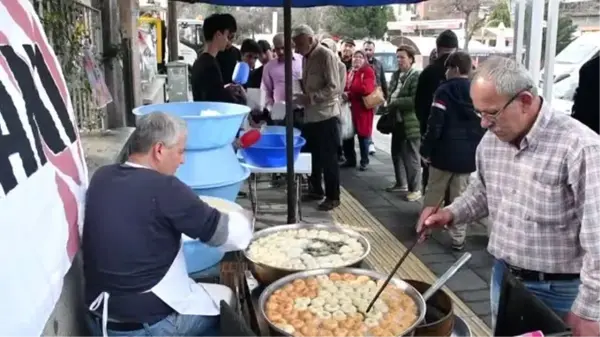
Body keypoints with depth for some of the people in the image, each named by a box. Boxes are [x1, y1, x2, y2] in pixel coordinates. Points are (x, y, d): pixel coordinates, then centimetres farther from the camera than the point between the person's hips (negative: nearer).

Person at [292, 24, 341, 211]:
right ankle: (316, 189, 29)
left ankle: (333, 197, 10)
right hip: (310, 115, 8)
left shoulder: (326, 56, -13)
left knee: (328, 158, 0)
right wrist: (300, 96, 3)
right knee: (313, 155, 15)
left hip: (325, 115, -8)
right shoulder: (306, 58, 12)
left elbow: (334, 88, -19)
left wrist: (310, 98, -23)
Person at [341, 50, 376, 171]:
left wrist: (349, 93, -11)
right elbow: (345, 87, 15)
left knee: (363, 135, 3)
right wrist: (344, 93, -10)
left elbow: (366, 89, -20)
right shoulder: (350, 72, 15)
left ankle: (364, 161, 15)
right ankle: (350, 159, 23)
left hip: (363, 108, -7)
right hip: (350, 107, 7)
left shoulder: (368, 71, -7)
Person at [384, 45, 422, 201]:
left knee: (411, 157, -1)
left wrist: (394, 103, -18)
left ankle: (415, 189, 9)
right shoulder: (396, 75, 14)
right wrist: (389, 106, 3)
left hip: (411, 124, -9)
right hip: (397, 121, 9)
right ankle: (401, 183, 33)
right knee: (397, 153, 17)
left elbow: (415, 100, -23)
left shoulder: (417, 76, -14)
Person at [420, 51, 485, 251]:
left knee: (433, 192, 12)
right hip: (468, 155, 4)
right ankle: (458, 238, 10)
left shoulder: (445, 91, -10)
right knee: (460, 196, 8)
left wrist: (426, 149, -8)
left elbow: (435, 125, -15)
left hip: (445, 153, -4)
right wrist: (478, 150, 17)